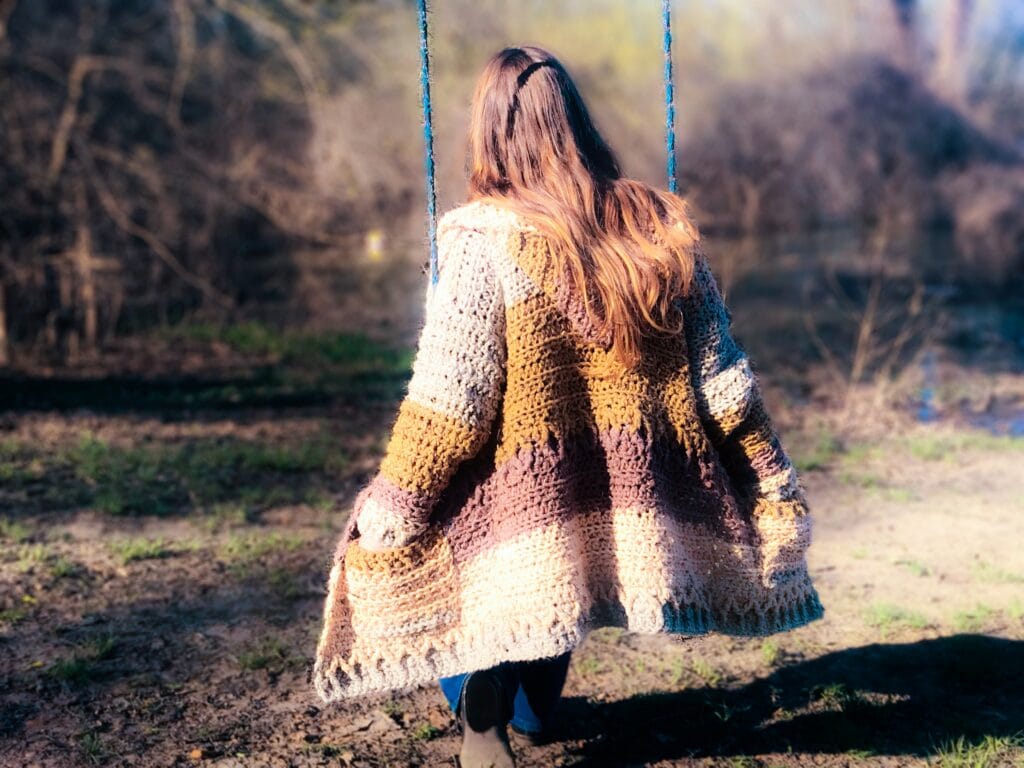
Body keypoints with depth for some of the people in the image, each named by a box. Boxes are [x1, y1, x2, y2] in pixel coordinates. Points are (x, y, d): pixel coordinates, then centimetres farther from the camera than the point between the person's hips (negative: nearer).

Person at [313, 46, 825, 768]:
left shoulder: (482, 240, -14)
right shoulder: (665, 226, -1)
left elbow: (447, 404, -15)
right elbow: (720, 377, 4)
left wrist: (386, 518, -5)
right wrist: (776, 488, 16)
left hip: (524, 514, -4)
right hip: (640, 509, 4)